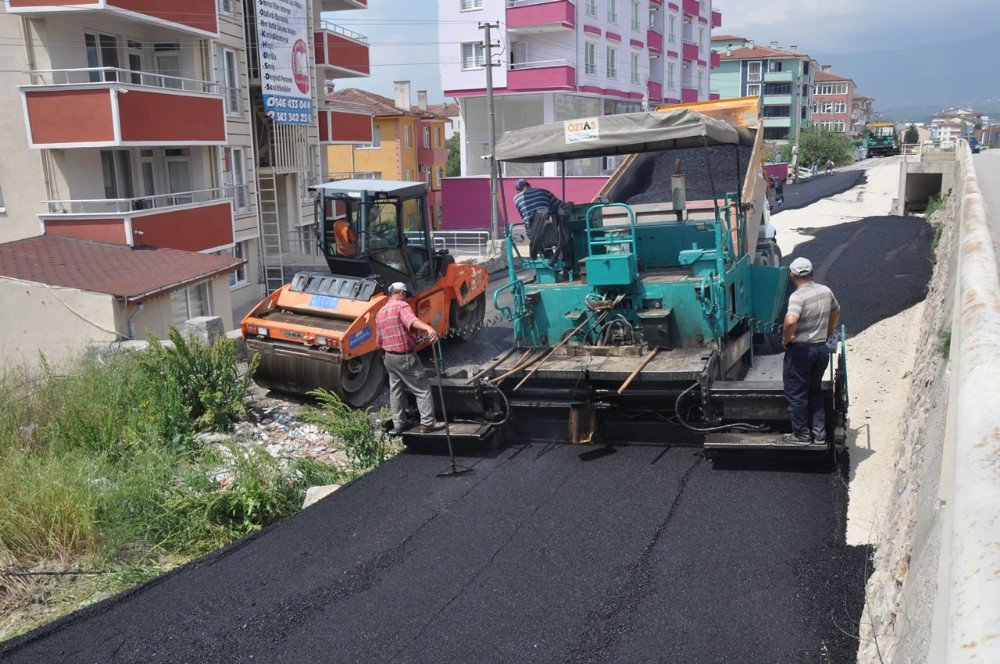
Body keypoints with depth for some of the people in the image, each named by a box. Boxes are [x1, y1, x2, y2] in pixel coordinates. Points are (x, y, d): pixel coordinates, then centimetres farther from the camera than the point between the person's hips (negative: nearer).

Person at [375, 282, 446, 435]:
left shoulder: (380, 313, 12)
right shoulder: (401, 306, -13)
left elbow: (378, 341, 17)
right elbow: (412, 321, -37)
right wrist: (428, 328, -54)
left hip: (389, 357, 8)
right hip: (405, 357, -8)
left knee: (395, 391, 17)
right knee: (423, 389, 1)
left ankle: (398, 424, 22)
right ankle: (427, 423, 0)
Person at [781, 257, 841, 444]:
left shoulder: (798, 296, -20)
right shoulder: (826, 291, 4)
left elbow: (791, 321, -36)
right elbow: (836, 313, 20)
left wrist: (786, 338, -18)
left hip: (801, 350, -7)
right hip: (822, 348, 7)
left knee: (796, 394, 7)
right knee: (815, 391, 21)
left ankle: (801, 435, 14)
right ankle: (819, 432, 23)